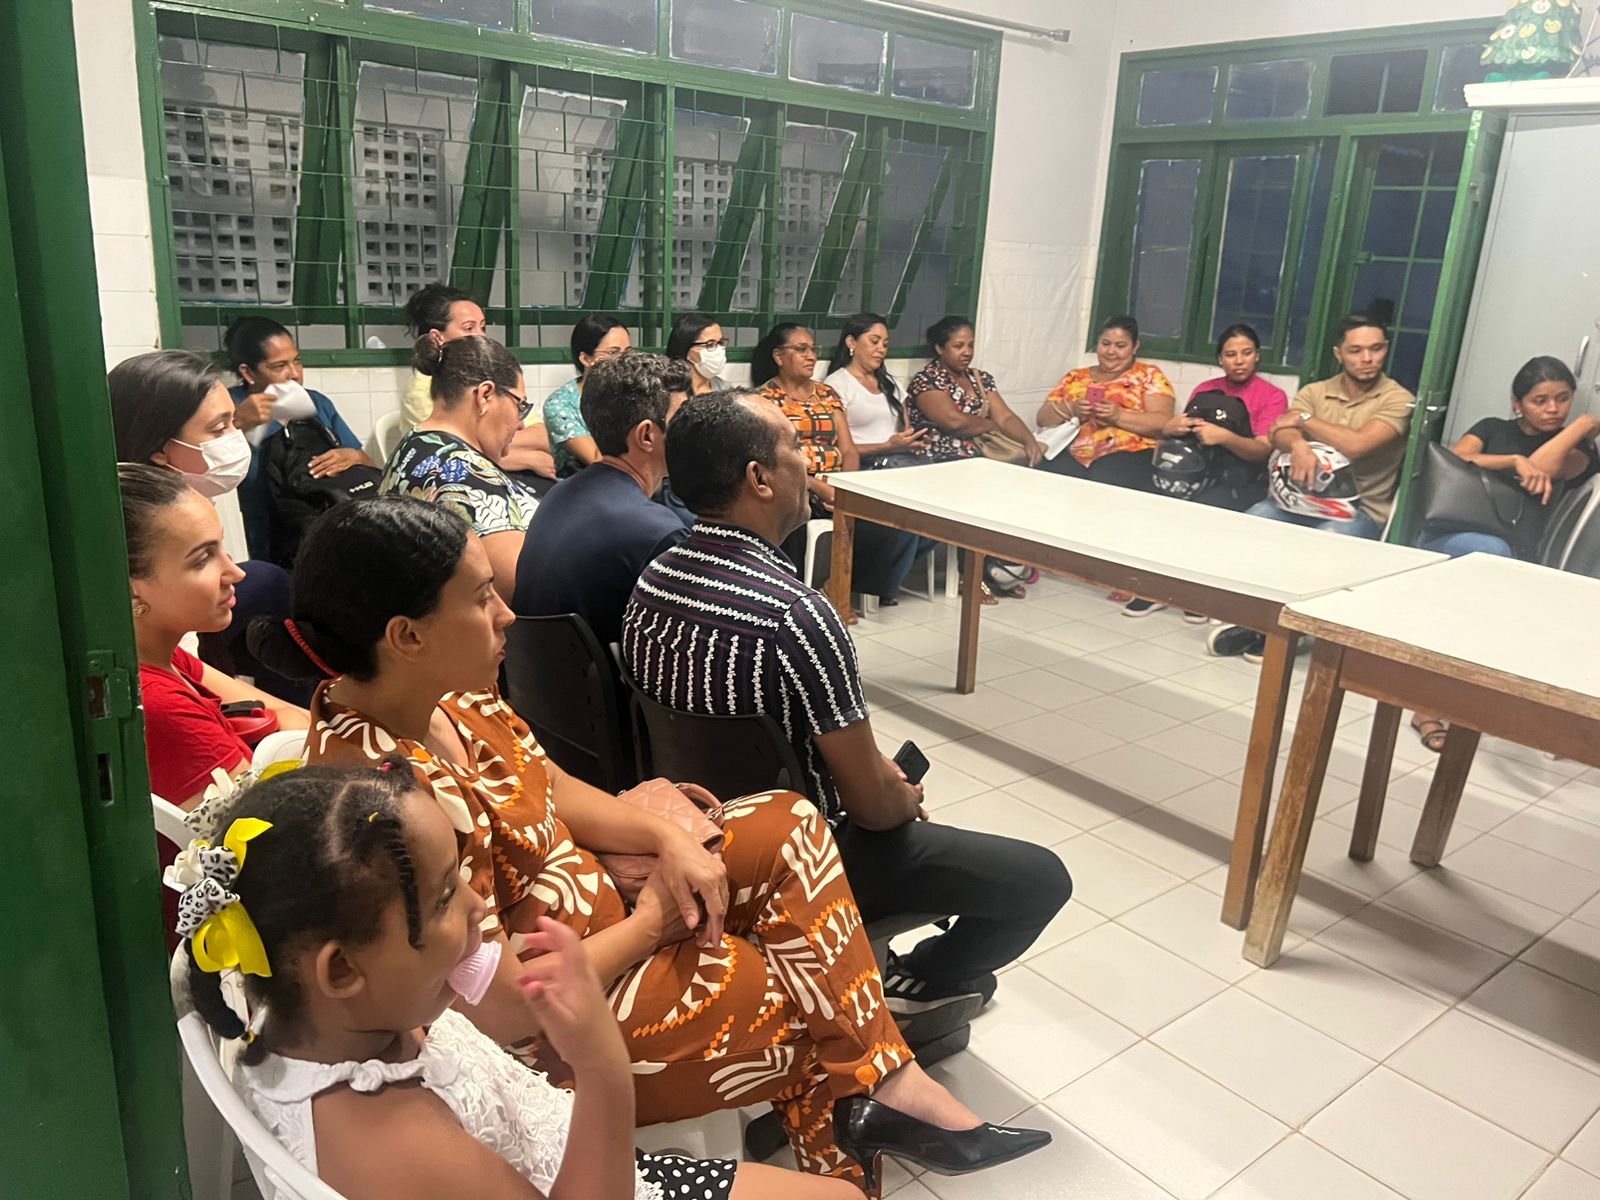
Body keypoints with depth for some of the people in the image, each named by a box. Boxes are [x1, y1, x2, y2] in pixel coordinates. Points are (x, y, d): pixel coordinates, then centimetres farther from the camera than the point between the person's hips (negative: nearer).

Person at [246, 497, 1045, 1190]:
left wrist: (666, 838, -9)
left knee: (790, 828, 4)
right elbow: (504, 1012, -29)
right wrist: (649, 923, -14)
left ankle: (888, 1080, 3)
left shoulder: (444, 696, -7)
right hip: (554, 1032, -8)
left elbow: (550, 790, 8)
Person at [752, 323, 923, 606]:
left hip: (838, 487, 5)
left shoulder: (827, 394, 19)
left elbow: (848, 450, 12)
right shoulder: (766, 397, 3)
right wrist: (819, 488, -21)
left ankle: (870, 583, 0)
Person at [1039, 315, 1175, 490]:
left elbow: (1163, 423, 1)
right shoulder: (1075, 377, 23)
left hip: (1127, 453, -2)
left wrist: (1118, 416, -14)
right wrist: (1071, 411, -6)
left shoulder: (1149, 375, 14)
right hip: (1070, 452, 2)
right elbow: (1043, 418, 15)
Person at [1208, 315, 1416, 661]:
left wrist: (1305, 419, -6)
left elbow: (1356, 445, -18)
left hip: (1361, 510, -3)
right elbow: (1279, 436, -6)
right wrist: (1298, 444, -30)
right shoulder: (1315, 392, 12)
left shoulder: (1398, 400, -1)